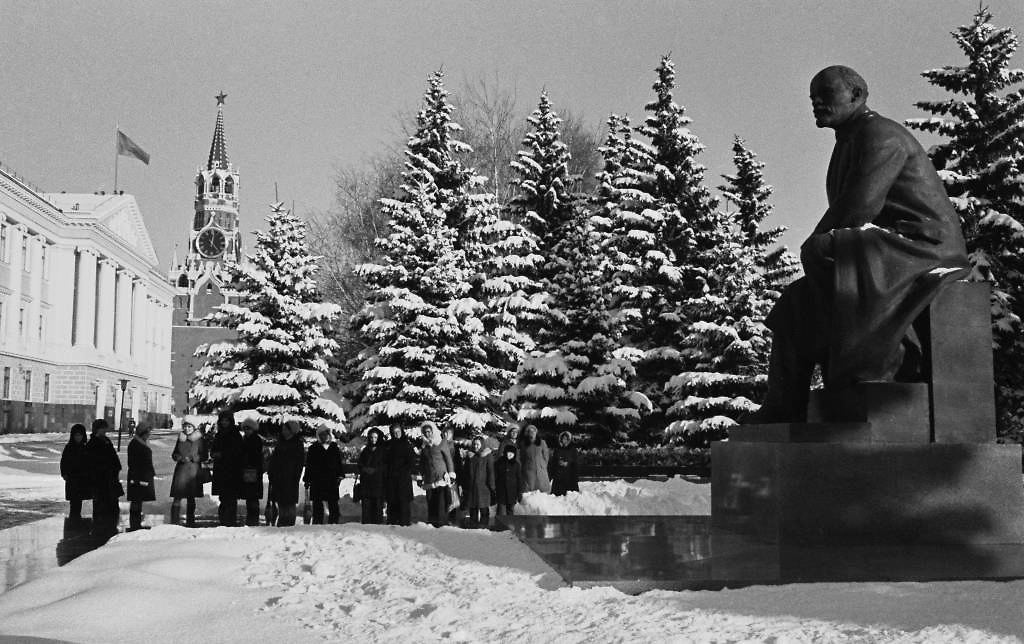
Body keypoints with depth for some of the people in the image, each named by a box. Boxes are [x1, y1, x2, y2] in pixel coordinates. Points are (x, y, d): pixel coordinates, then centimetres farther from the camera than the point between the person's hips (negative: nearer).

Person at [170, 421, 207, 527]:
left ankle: (190, 522, 15)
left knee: (191, 498, 6)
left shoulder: (200, 440, 0)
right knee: (177, 497, -4)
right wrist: (180, 457, -6)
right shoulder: (180, 439, 11)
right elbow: (174, 454, 16)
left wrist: (192, 458, -16)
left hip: (193, 471, -2)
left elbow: (203, 456, -2)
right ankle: (174, 522, -1)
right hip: (180, 470, 2)